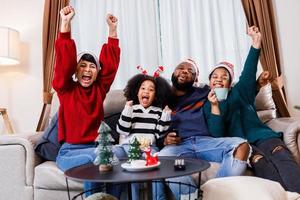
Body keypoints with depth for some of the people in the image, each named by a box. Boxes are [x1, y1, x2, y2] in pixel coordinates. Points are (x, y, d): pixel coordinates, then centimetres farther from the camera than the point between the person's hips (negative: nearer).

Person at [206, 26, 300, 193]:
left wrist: (256, 42, -13)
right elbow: (217, 135, 1)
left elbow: (248, 74, 0)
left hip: (260, 135, 2)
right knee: (258, 159, -33)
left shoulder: (239, 94, 21)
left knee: (282, 155, -29)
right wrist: (214, 106, -13)